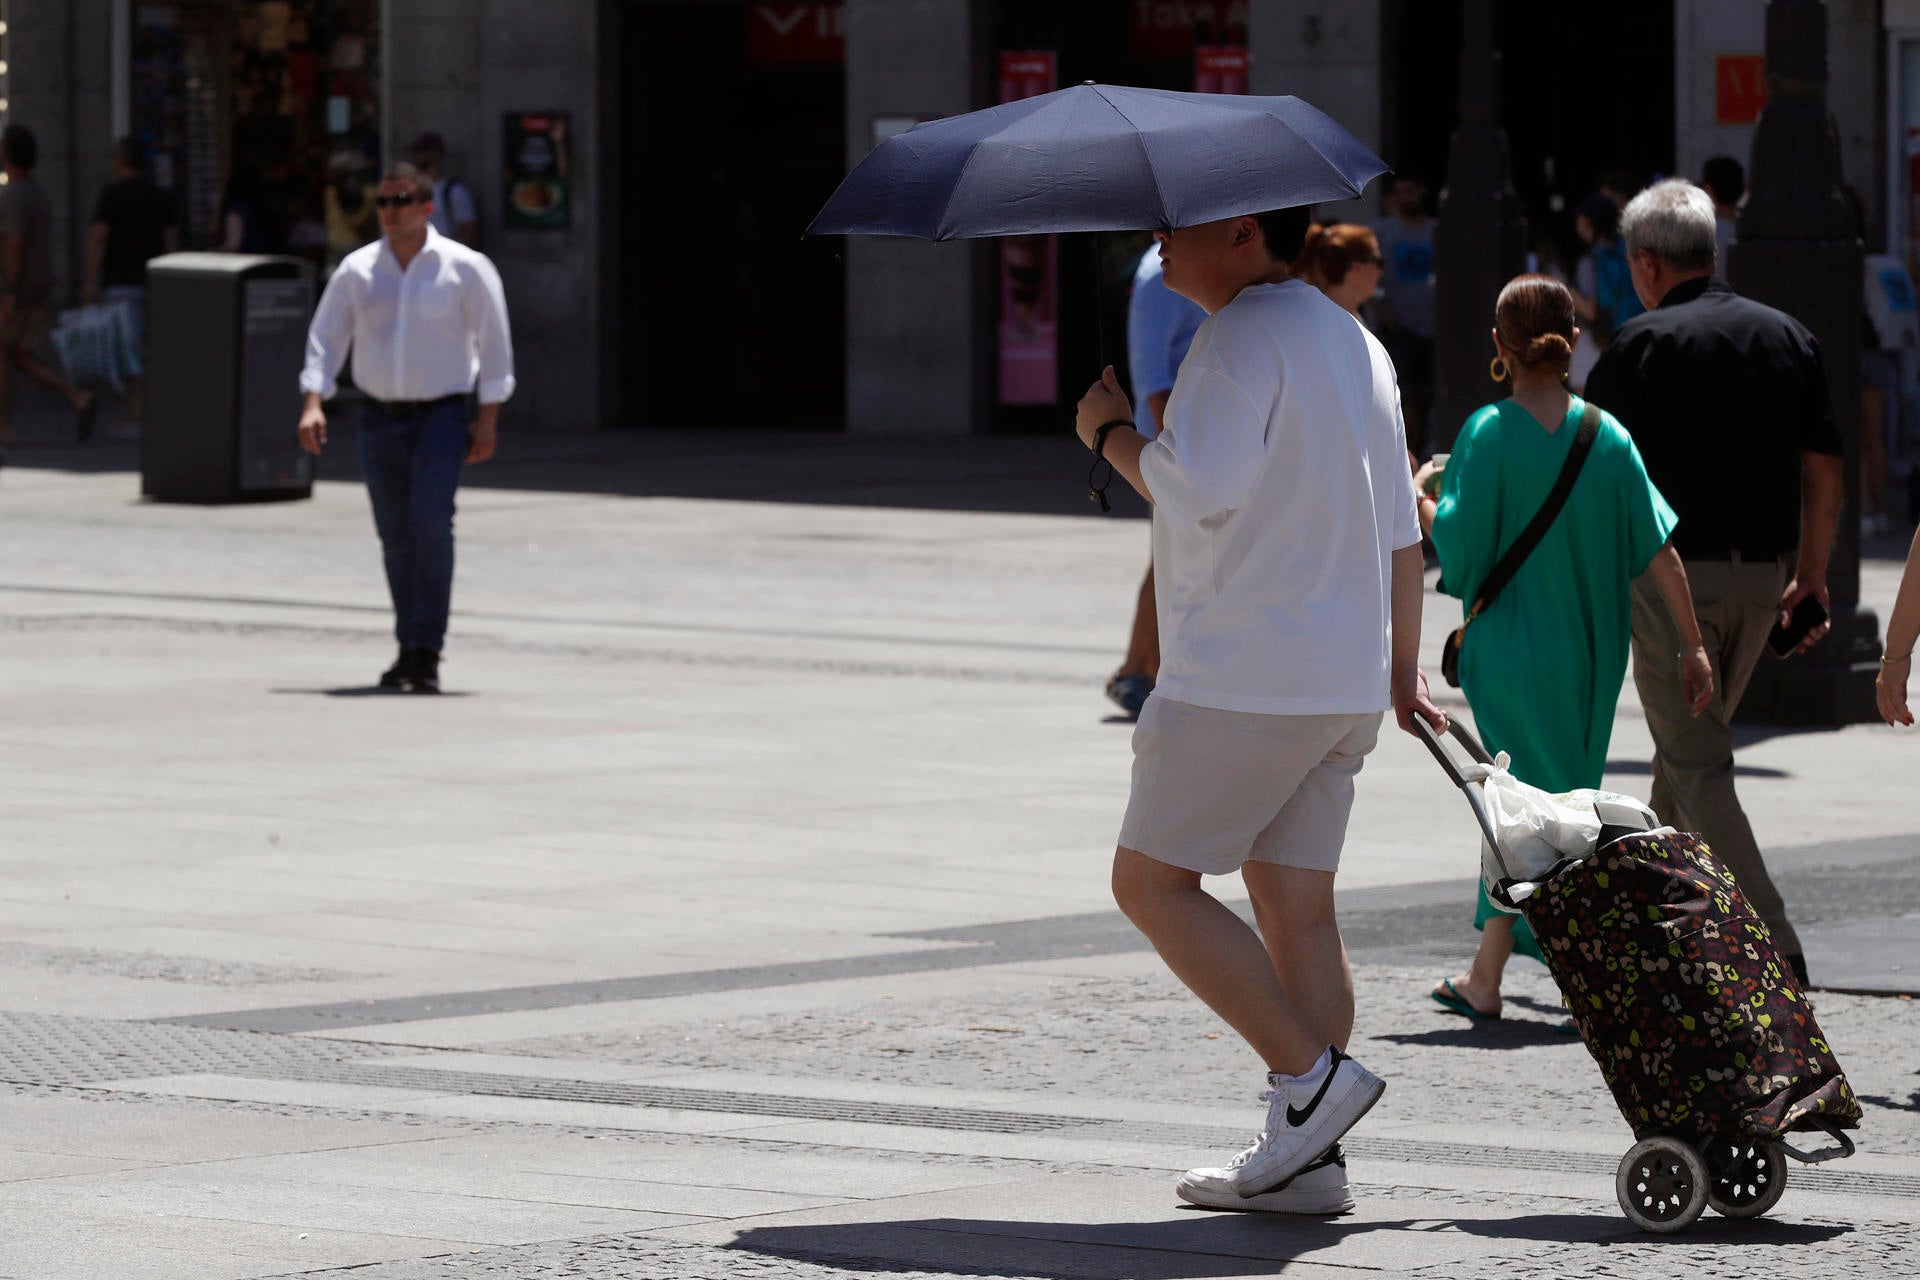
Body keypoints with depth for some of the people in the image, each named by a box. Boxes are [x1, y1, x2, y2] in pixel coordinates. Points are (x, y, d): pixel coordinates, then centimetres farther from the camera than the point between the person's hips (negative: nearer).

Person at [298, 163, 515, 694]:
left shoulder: (464, 268, -4)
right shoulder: (357, 270, 3)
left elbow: (494, 344, -1)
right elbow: (325, 338, 6)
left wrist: (488, 419, -5)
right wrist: (313, 404, -7)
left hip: (441, 415, -4)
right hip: (380, 417, 4)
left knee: (431, 525, -19)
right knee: (396, 537, 8)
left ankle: (426, 653, -16)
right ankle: (410, 650, 21)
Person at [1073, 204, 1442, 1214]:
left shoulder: (1243, 337, -12)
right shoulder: (1354, 341, 17)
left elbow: (1196, 487, -24)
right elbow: (1400, 528, 21)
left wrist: (1109, 433, -6)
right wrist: (1402, 669, 28)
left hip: (1245, 678, -9)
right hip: (1344, 685, 9)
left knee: (1151, 882, 0)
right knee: (1297, 905, 8)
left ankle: (1312, 1074, -7)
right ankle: (1306, 1160, 5)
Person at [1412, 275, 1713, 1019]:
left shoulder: (1489, 434, -12)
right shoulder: (1606, 436, -3)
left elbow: (1458, 545, -15)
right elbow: (1659, 550, -5)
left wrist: (1418, 500, 4)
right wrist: (1692, 645, 0)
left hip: (1511, 649, -4)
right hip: (1589, 652, 4)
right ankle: (1485, 976, 21)